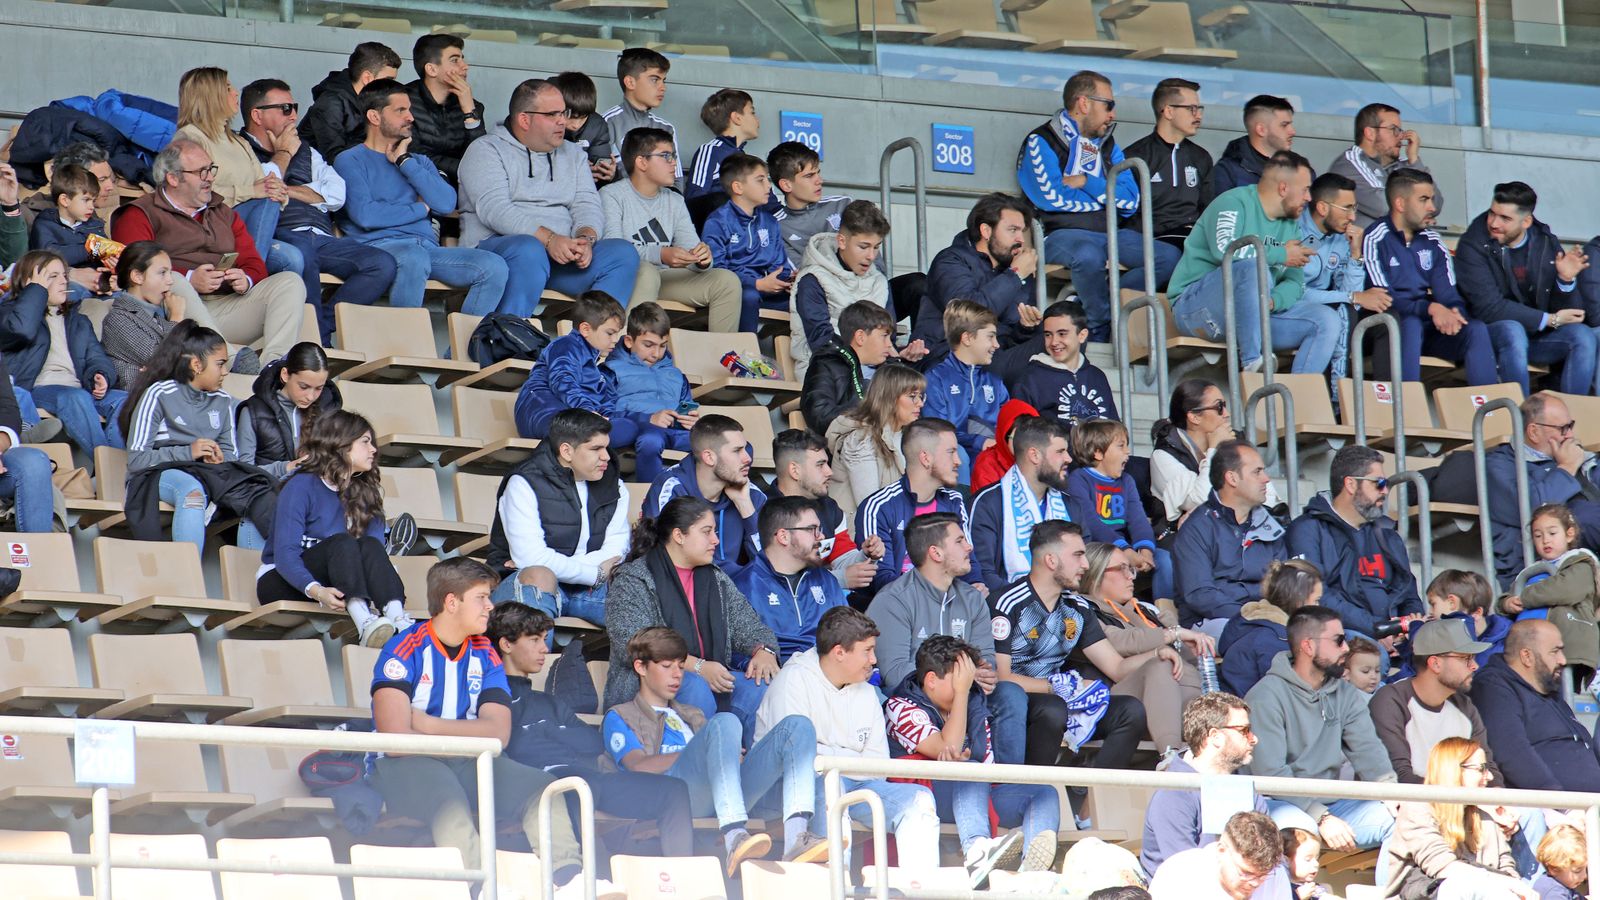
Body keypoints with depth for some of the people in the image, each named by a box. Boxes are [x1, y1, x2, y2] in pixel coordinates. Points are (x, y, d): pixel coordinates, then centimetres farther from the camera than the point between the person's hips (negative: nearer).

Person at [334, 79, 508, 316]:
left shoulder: (420, 162, 28)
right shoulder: (349, 161, 9)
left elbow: (446, 204, 7)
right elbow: (365, 215, -9)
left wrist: (405, 162, 8)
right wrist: (420, 209, 5)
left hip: (428, 247, 6)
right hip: (378, 245, -5)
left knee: (494, 267, -19)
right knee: (414, 257, -41)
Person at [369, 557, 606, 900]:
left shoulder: (485, 656, 12)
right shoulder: (405, 650, -6)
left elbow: (498, 734, -1)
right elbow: (396, 737, -17)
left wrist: (427, 724, -10)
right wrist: (469, 739, -6)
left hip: (467, 766, 6)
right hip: (406, 768, -6)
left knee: (541, 787, -17)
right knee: (448, 799, -37)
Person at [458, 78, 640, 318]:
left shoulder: (573, 155, 22)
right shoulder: (485, 151, 3)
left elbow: (587, 206, 9)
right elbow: (494, 209, -13)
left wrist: (585, 238, -16)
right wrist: (548, 239, -25)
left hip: (562, 252, 5)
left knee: (623, 252, -17)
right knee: (529, 251, -39)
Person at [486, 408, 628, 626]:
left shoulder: (613, 485, 9)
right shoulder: (524, 484, -9)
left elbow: (615, 550, -2)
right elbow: (530, 556, -19)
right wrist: (596, 574, -13)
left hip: (584, 586, 5)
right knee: (539, 576, -41)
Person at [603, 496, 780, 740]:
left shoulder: (717, 580, 20)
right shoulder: (632, 580, -3)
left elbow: (750, 627, 18)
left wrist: (764, 652, -9)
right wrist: (698, 667, -26)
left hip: (711, 680, 6)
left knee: (762, 684, -22)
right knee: (695, 688, -37)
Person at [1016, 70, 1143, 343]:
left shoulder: (1107, 145, 20)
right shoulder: (1041, 142, 1)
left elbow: (1130, 200, 9)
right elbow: (1052, 198, -14)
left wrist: (1087, 183, -4)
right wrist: (1106, 195, 1)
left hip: (1111, 235, 6)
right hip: (1062, 235, -6)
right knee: (1089, 256, -40)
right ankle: (1103, 328, -16)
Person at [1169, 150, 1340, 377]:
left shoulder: (1290, 224, 15)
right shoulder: (1235, 203, -8)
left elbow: (1296, 283, 8)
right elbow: (1224, 250, -28)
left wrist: (1273, 301, -16)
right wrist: (1281, 255, -16)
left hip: (1258, 313, 7)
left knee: (1328, 321, -9)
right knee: (1255, 268, -35)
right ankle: (1251, 363, -35)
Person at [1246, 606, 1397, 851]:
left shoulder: (1345, 695, 12)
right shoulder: (1266, 697, -10)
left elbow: (1368, 751, -1)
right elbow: (1270, 774, -19)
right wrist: (1322, 819, -28)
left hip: (1331, 805, 6)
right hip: (1281, 804, -6)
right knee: (1298, 827, -39)